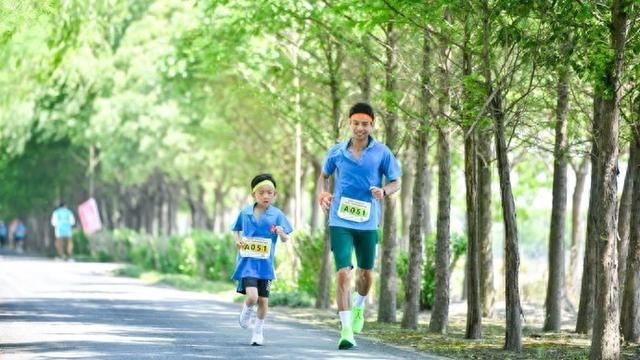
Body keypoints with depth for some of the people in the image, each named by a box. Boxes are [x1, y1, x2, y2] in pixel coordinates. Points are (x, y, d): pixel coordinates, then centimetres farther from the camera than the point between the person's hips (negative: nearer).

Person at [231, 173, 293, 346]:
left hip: (265, 263, 1)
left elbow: (285, 239, -2)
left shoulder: (276, 214, -3)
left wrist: (281, 233, -24)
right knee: (251, 296, -17)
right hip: (247, 261, -1)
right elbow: (236, 230, 15)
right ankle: (246, 312, 18)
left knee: (263, 299, 7)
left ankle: (258, 331, 27)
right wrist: (237, 240, -5)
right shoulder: (245, 213, -1)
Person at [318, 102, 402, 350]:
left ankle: (359, 307, 47)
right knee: (343, 273, -13)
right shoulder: (336, 152, 3)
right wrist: (323, 195, 2)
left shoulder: (382, 153, -1)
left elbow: (396, 182, 4)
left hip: (368, 222, 1)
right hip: (340, 221, -1)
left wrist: (383, 191, -17)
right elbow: (324, 175, 20)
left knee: (366, 272, 15)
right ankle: (346, 330, -13)